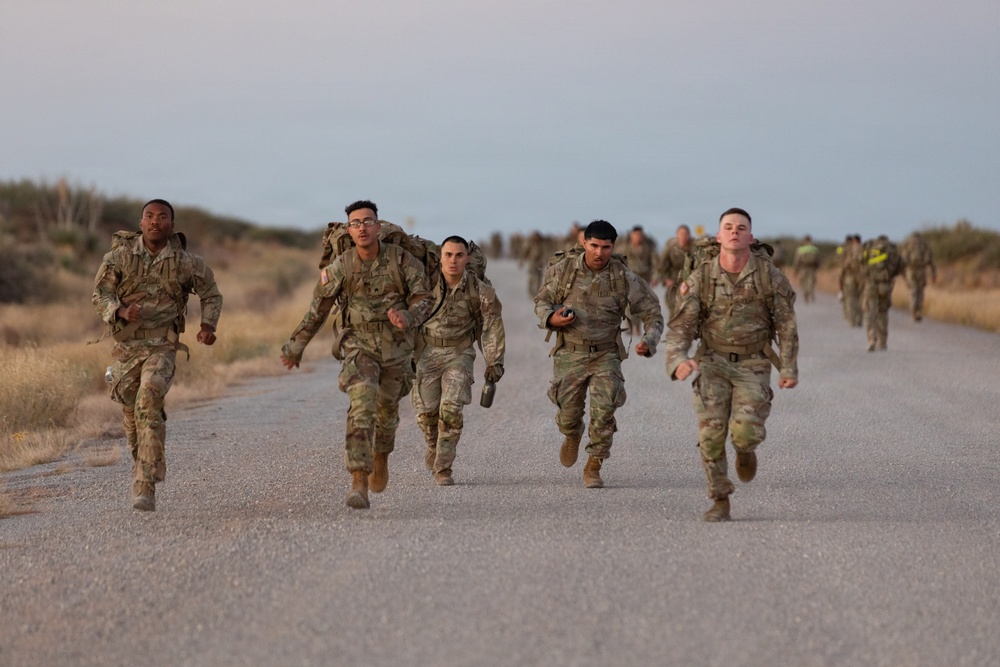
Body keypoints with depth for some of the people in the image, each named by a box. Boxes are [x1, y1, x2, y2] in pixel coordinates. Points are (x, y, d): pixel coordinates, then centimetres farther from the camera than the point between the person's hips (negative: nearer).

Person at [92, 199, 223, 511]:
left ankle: (145, 486, -25)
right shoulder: (121, 254, -2)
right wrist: (121, 311, -23)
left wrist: (208, 326, -5)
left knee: (149, 403, -23)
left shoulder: (185, 262, -2)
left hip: (162, 347, -3)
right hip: (126, 345, 3)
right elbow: (100, 293, -3)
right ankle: (142, 461, 45)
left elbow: (211, 295, 12)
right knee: (131, 410, 13)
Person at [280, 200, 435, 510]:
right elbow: (317, 310, -1)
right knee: (362, 407, -23)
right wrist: (295, 346, 7)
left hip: (396, 346, 2)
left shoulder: (400, 258, -14)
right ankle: (359, 484, -28)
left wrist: (408, 318, -33)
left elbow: (424, 298, -11)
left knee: (386, 411, 20)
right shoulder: (341, 266, -13)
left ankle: (381, 458, 53)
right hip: (360, 344, -2)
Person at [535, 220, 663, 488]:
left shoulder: (623, 278, -8)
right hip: (570, 354, 1)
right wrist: (552, 318, -16)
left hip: (605, 355, -1)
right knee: (568, 414, 4)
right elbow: (542, 301, 7)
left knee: (604, 413, -15)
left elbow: (652, 313, -1)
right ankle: (572, 437, 42)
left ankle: (593, 468, 2)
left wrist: (648, 341, -20)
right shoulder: (564, 269, -6)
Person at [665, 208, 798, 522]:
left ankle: (746, 450, 20)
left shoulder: (769, 275, -10)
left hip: (753, 366, -1)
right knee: (711, 433, -12)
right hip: (713, 364, 1)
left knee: (745, 431, -19)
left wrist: (789, 368, -5)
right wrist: (678, 360, -30)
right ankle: (720, 503, 3)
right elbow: (681, 326, -10)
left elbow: (786, 323, -1)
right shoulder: (701, 279, -8)